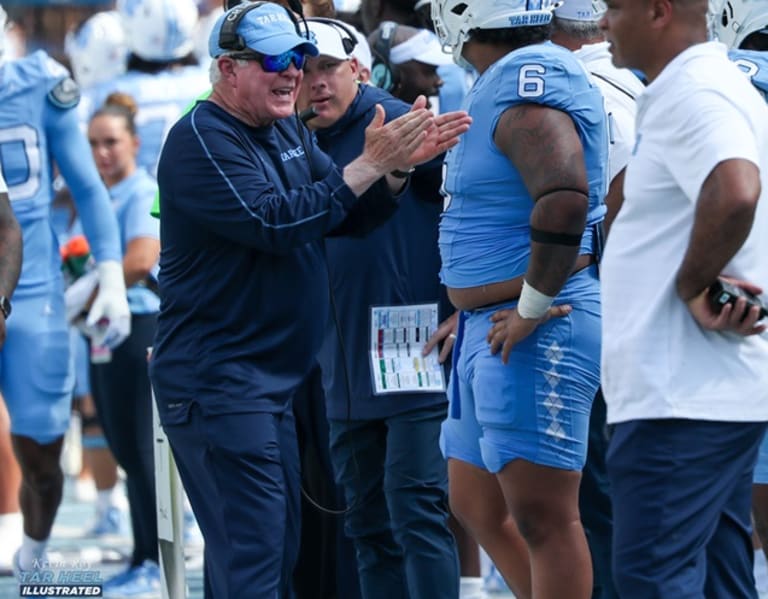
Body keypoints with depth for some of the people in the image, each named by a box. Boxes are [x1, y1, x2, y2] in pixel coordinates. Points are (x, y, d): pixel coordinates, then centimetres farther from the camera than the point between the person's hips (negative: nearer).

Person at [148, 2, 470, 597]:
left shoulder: (288, 132, 14)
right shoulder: (201, 141, -14)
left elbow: (352, 214, 13)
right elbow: (274, 222, -24)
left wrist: (399, 163, -6)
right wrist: (371, 164, -22)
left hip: (273, 384, 10)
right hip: (216, 384, -10)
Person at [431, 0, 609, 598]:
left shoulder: (528, 84, -18)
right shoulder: (504, 83, 15)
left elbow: (564, 196, -33)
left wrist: (532, 308, -24)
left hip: (533, 333, -11)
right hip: (489, 328, 11)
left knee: (542, 518, -7)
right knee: (477, 505, 17)